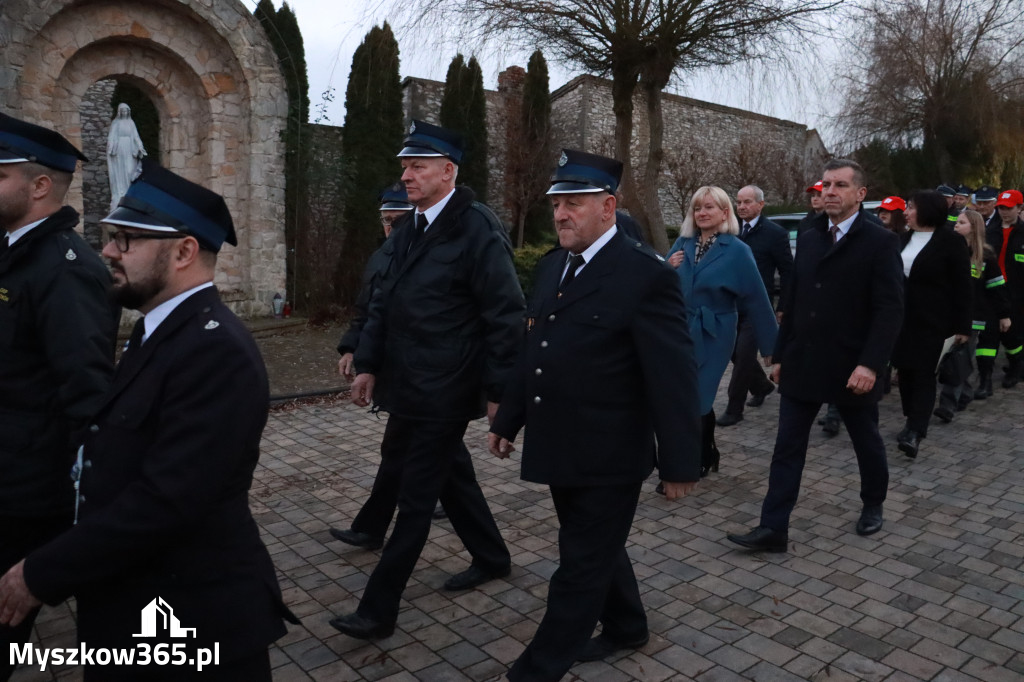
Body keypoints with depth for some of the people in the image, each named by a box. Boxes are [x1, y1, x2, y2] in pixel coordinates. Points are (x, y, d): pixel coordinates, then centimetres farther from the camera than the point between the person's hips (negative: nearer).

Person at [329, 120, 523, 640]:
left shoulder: (477, 229, -14)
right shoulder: (407, 229, 10)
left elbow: (506, 315, -16)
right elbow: (384, 302, 15)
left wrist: (497, 390, -16)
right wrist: (368, 363, 10)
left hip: (444, 392, -8)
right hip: (408, 384, 8)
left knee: (416, 497, 1)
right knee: (450, 474, 21)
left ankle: (379, 609, 13)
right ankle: (492, 558, 42)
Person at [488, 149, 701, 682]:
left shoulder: (646, 273, -16)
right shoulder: (551, 265, 7)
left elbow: (673, 376, -16)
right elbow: (532, 352, 13)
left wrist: (679, 462, -14)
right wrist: (508, 420, 15)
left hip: (608, 458, -7)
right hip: (560, 450, 8)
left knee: (581, 565, 7)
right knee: (597, 550, 23)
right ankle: (625, 628, 46)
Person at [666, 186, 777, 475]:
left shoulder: (737, 250, -8)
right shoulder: (682, 244, 5)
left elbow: (756, 300, -6)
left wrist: (770, 345, -4)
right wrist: (668, 269, -10)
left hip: (711, 337, -4)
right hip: (678, 332, 4)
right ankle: (704, 456, 33)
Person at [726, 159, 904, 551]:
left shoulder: (880, 242, -7)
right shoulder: (808, 239, 9)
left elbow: (890, 309, -13)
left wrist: (870, 364, -23)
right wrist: (780, 355, 11)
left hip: (852, 368, -4)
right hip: (802, 364, 4)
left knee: (867, 443, 17)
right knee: (787, 448, 2)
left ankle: (873, 505, 41)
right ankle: (774, 528, 6)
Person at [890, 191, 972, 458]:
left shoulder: (951, 242, -6)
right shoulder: (903, 239, 10)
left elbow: (962, 287, -7)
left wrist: (962, 326, -10)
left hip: (932, 321, -6)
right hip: (902, 319, 6)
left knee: (924, 374, -7)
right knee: (905, 371, 8)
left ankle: (915, 431, -11)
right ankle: (914, 424, 20)